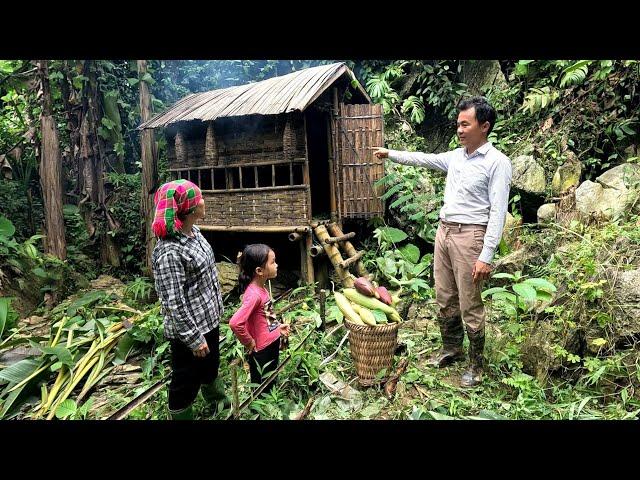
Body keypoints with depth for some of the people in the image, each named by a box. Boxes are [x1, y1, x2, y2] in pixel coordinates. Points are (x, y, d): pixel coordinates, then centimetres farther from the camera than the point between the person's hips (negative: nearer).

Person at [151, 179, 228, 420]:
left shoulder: (194, 232, 0)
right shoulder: (169, 251, -29)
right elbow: (174, 303, -26)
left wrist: (217, 307, 19)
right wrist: (194, 338, -20)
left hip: (209, 319, 9)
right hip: (189, 329, -9)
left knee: (211, 366, 30)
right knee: (187, 381, 13)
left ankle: (220, 404, 55)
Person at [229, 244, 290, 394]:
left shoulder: (261, 288, 1)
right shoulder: (254, 294, -28)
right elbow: (235, 323, -35)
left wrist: (277, 327, 9)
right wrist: (249, 343, -22)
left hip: (272, 345, 9)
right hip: (261, 352, -9)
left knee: (270, 387, 25)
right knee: (261, 391, 12)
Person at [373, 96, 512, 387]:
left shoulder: (497, 163, -9)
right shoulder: (456, 156, 12)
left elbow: (498, 212, -14)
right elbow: (424, 159, 28)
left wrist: (486, 255, -20)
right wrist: (390, 154, 29)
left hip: (469, 235, -7)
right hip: (444, 231, 7)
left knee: (470, 305, -1)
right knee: (444, 299, 15)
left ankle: (477, 364, 15)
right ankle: (451, 349, 33)